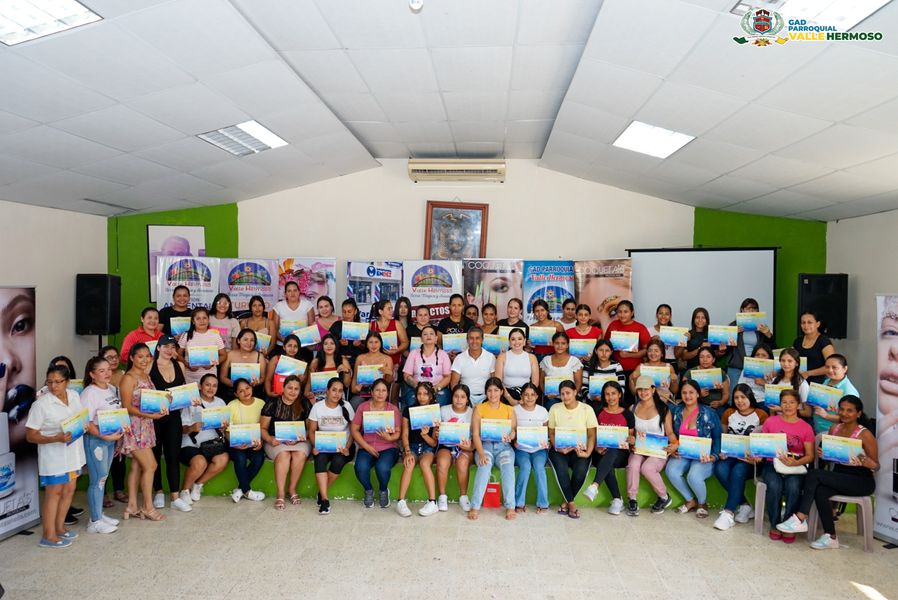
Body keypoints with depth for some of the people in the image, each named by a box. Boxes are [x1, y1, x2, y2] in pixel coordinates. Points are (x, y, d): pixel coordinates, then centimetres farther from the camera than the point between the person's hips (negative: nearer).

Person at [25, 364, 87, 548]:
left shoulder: (74, 395, 1)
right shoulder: (41, 404, -16)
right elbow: (30, 436, -15)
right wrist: (56, 438, -27)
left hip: (73, 452, 6)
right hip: (53, 455, -6)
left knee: (69, 489, 13)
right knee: (54, 492, 1)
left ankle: (59, 527, 29)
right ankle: (49, 535, 12)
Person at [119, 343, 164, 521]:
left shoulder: (146, 376, 13)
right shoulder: (128, 378, -12)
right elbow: (126, 406, -16)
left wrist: (160, 409, 0)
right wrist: (150, 415, -24)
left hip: (146, 426, 8)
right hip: (134, 427, -8)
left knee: (137, 466, 11)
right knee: (150, 465, -6)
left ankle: (132, 507, 18)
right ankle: (148, 507, 5)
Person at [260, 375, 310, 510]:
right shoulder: (272, 403, 1)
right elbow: (263, 428, 2)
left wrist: (298, 438, -15)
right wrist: (270, 439, -18)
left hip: (299, 442, 1)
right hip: (276, 441, -1)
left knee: (300, 454, -31)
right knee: (283, 454, -34)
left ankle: (292, 488, -12)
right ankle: (280, 493, -26)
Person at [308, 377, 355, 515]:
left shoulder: (346, 407, -1)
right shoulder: (317, 407, 0)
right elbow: (312, 431, 2)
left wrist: (347, 448, -14)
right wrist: (315, 446, -17)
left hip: (342, 447, 0)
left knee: (338, 461, -32)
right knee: (320, 458, -33)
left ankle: (322, 492, -8)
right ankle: (325, 498, -29)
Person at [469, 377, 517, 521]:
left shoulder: (509, 410, 13)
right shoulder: (479, 408, 7)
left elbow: (514, 430, 3)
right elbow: (475, 434, -2)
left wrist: (510, 436, -22)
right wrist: (481, 453, -17)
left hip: (503, 446, 1)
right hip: (485, 445, -1)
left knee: (508, 466, -31)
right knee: (484, 467, -32)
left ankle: (510, 506, -29)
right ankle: (475, 506, -33)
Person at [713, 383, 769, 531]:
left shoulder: (761, 415, 2)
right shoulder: (729, 413, 13)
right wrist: (722, 451, -1)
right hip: (731, 455, 4)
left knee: (737, 472, -35)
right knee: (720, 469, -29)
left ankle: (729, 512, -30)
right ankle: (744, 505, -17)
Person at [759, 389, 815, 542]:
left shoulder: (806, 428, 7)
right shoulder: (770, 422, 8)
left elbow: (810, 456, 4)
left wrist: (795, 462, -15)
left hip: (796, 467, 0)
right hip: (773, 464, 0)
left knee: (793, 487, -32)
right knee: (774, 486, -31)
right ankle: (775, 525, -12)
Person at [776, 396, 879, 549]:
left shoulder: (865, 434, -9)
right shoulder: (834, 428, 8)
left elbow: (876, 465, -5)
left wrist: (867, 463, -28)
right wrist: (823, 454, -4)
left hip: (861, 481, -5)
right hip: (838, 477, 5)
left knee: (815, 474, -28)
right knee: (820, 491, -30)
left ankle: (800, 519, -24)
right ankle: (831, 537, -17)